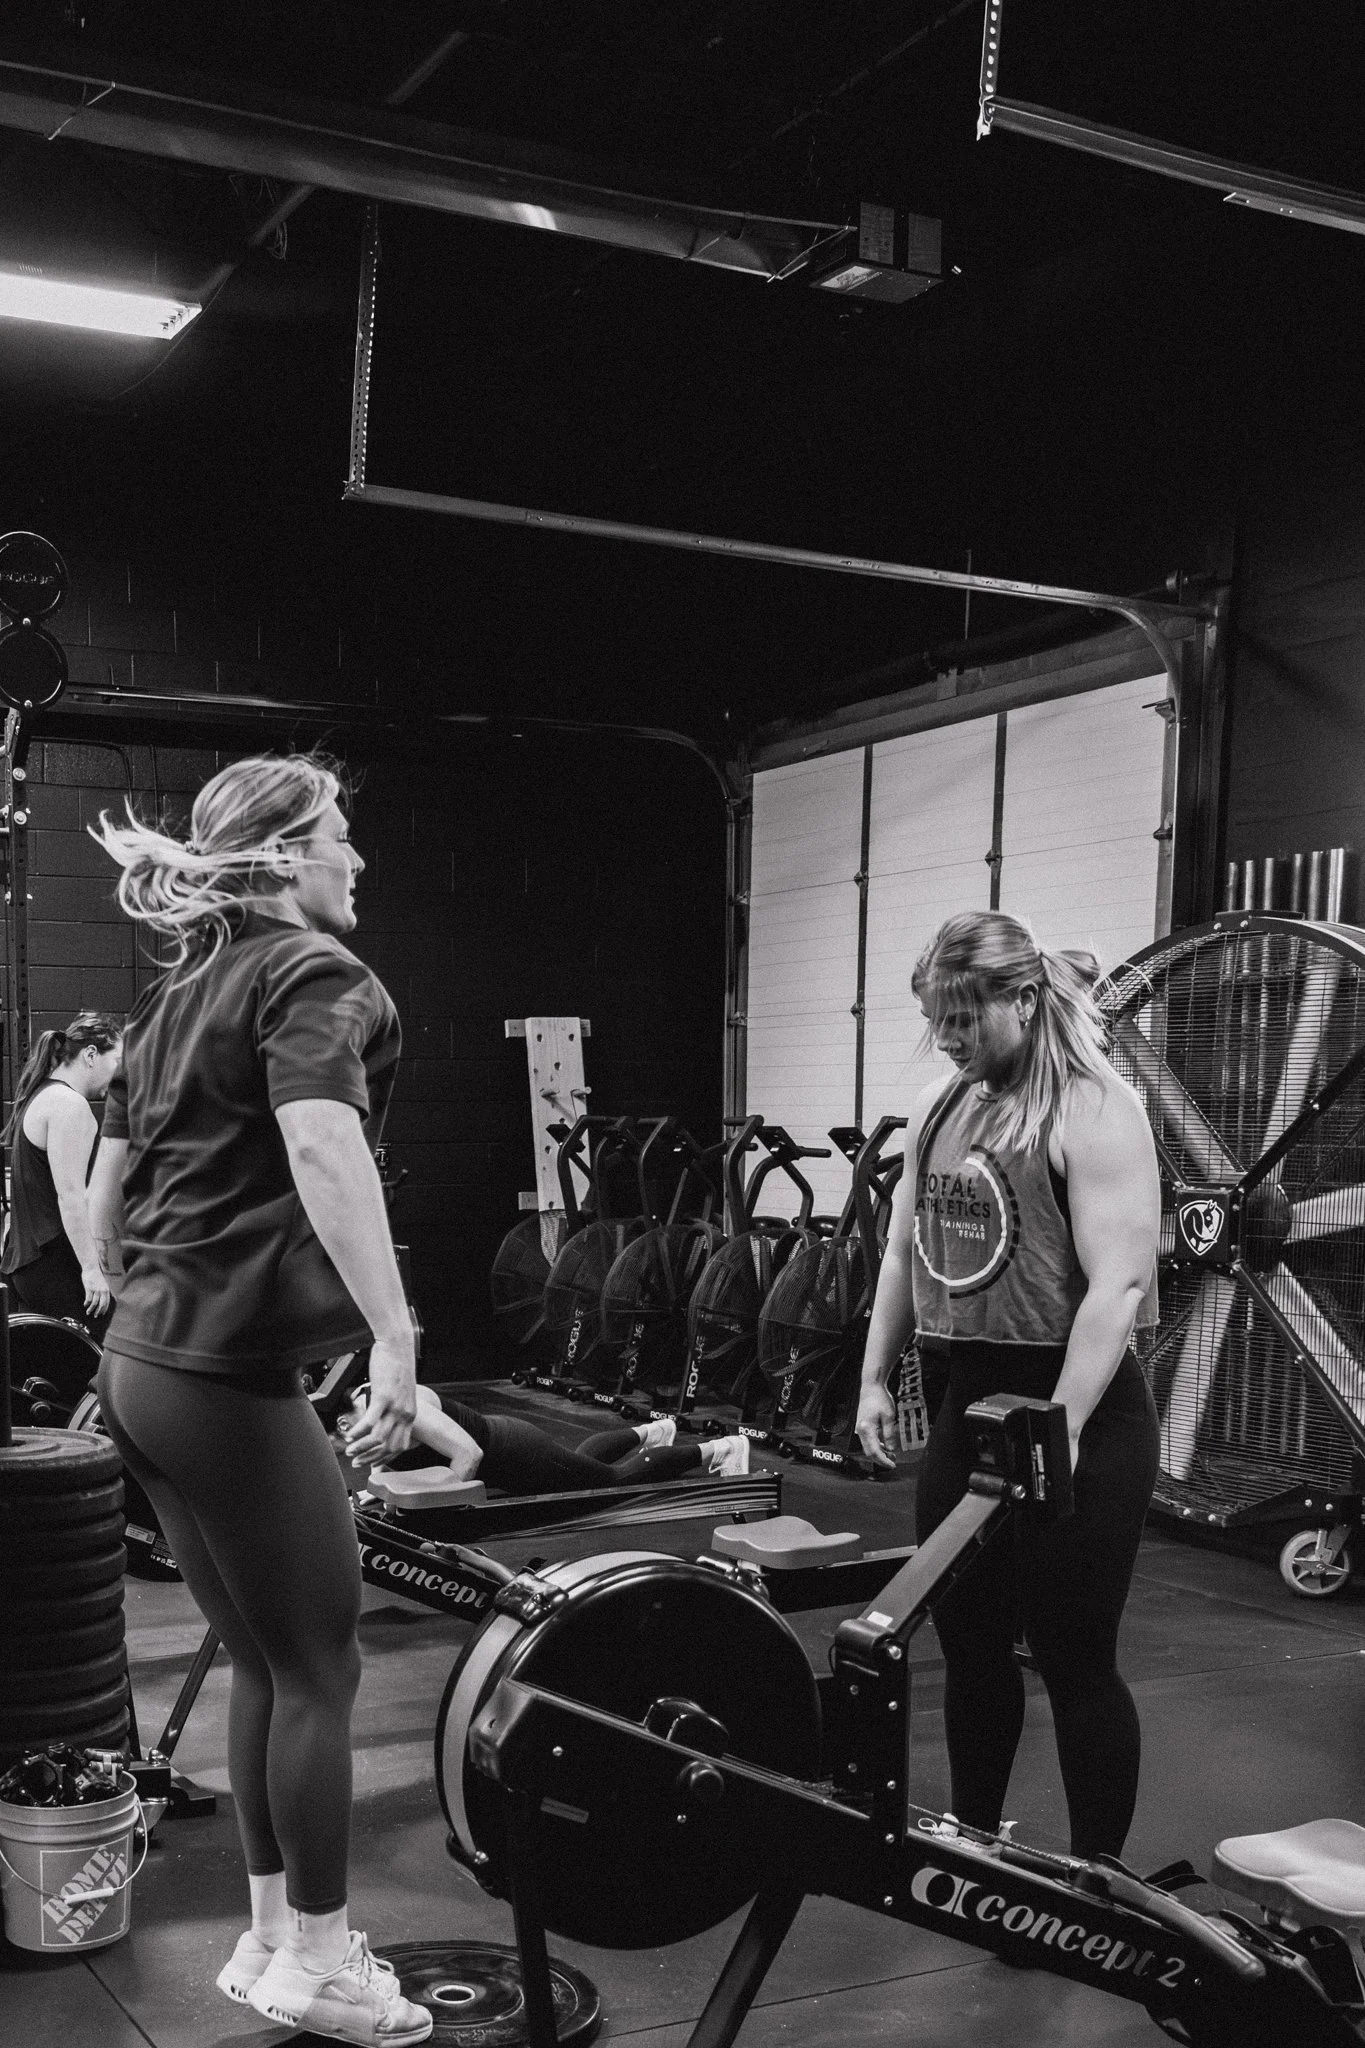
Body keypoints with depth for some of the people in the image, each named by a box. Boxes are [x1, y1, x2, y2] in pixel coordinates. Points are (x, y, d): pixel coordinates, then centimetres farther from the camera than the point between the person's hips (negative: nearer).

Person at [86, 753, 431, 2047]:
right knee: (320, 1669, 4)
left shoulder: (178, 992, 17)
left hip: (143, 1364, 9)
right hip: (230, 1372, -9)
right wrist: (394, 1339, -32)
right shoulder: (312, 973, -9)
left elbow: (106, 1196, 20)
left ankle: (273, 1938, 28)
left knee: (264, 1663, 18)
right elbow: (323, 1149, -27)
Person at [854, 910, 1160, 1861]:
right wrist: (875, 1379, 10)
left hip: (1076, 1419, -7)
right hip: (968, 1406, 7)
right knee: (969, 1640, 16)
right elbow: (904, 1254, 16)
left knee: (1075, 1658, 3)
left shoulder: (1094, 1112, -14)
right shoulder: (941, 1106, 9)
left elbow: (1119, 1284, -21)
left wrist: (1059, 1430, -25)